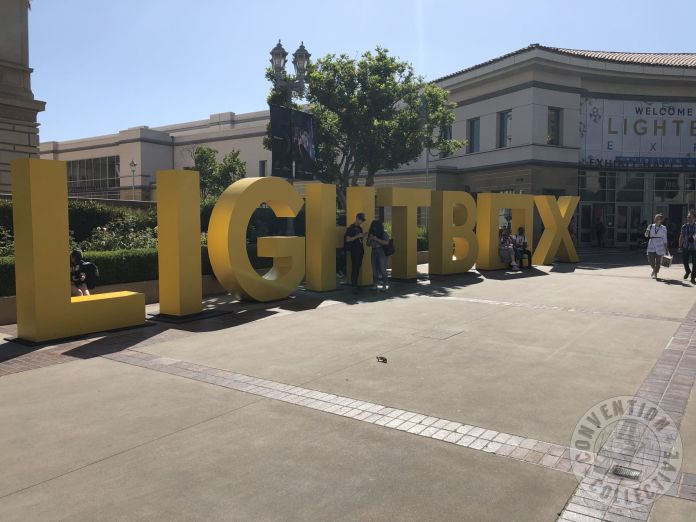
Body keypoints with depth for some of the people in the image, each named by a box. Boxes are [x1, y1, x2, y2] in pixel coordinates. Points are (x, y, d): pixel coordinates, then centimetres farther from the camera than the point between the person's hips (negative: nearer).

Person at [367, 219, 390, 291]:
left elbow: (386, 242, -13)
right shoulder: (371, 234, 15)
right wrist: (369, 238, -4)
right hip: (374, 252, 5)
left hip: (382, 252, -5)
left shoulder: (384, 234, 1)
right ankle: (375, 285, 7)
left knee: (382, 269, -12)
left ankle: (385, 285, -10)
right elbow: (368, 244, 15)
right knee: (374, 269, 2)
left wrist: (377, 239, -16)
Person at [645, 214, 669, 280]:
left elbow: (665, 239, 5)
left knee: (658, 260, 1)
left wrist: (666, 248, 4)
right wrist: (647, 232, -17)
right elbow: (646, 235, 6)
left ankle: (655, 274, 18)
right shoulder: (651, 226, 5)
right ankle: (654, 269, 25)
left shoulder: (663, 228, 1)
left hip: (659, 246, -1)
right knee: (651, 259, -6)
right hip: (651, 246, 1)